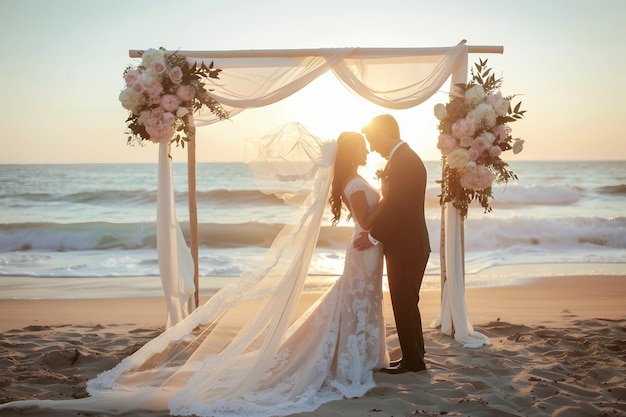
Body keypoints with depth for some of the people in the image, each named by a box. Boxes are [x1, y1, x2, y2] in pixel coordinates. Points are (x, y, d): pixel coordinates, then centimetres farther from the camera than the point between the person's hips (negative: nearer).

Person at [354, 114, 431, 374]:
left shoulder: (404, 161, -19)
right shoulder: (405, 158, 13)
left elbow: (396, 207, -22)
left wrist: (374, 237, -14)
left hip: (406, 248, -10)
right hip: (408, 246, 10)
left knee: (404, 305, 1)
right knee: (407, 304, 17)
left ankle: (412, 361, 13)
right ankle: (414, 358, 28)